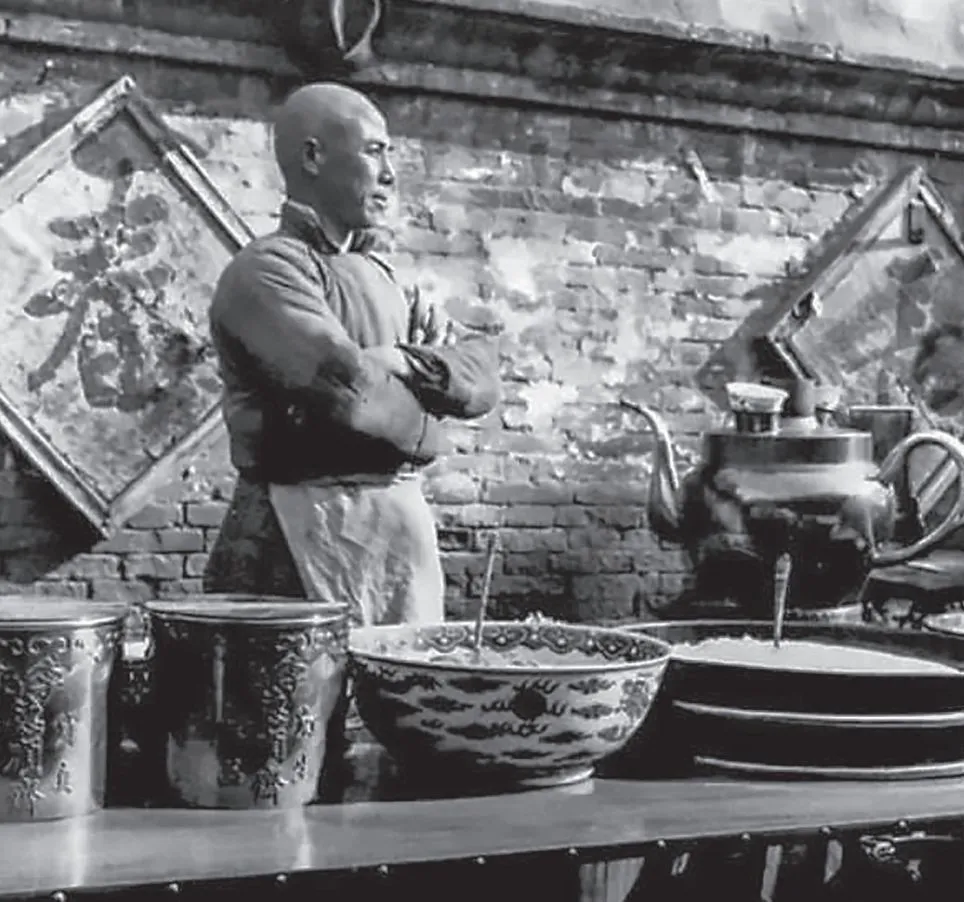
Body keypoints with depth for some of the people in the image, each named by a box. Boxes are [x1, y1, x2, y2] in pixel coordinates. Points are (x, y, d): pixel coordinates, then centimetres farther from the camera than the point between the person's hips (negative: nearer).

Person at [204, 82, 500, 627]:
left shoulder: (377, 275, 18)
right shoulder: (268, 270, -8)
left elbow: (484, 372, 11)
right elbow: (346, 384, -21)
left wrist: (407, 361, -8)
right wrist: (425, 427, -3)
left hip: (406, 529, 8)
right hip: (306, 542, -8)